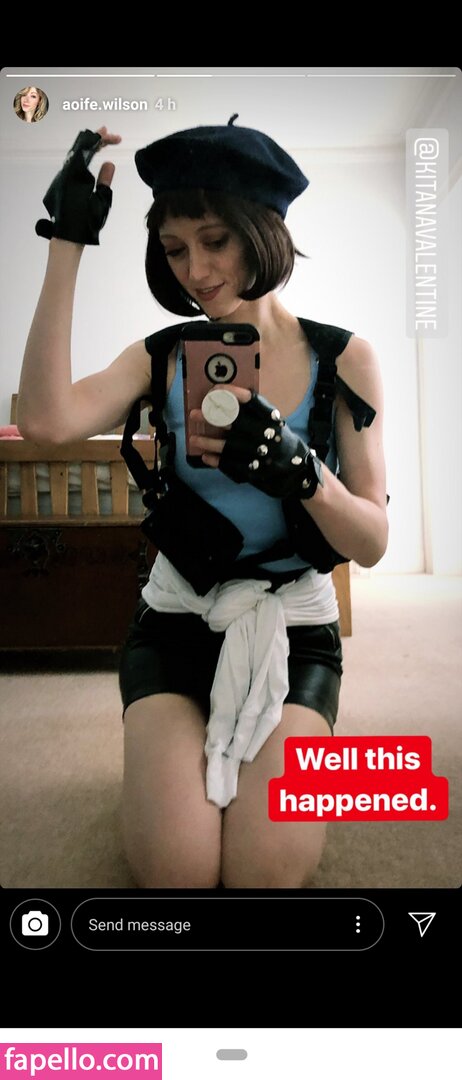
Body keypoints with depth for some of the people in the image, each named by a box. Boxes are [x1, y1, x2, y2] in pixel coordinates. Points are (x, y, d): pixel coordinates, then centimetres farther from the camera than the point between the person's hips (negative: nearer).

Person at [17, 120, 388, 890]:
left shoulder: (343, 358, -2)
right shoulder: (162, 359, 1)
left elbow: (372, 543, -6)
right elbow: (46, 419, -21)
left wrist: (299, 470, -27)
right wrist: (67, 244, -17)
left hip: (293, 624, 0)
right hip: (177, 620, 1)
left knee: (265, 870, -17)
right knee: (176, 869, -16)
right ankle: (172, 765, 16)